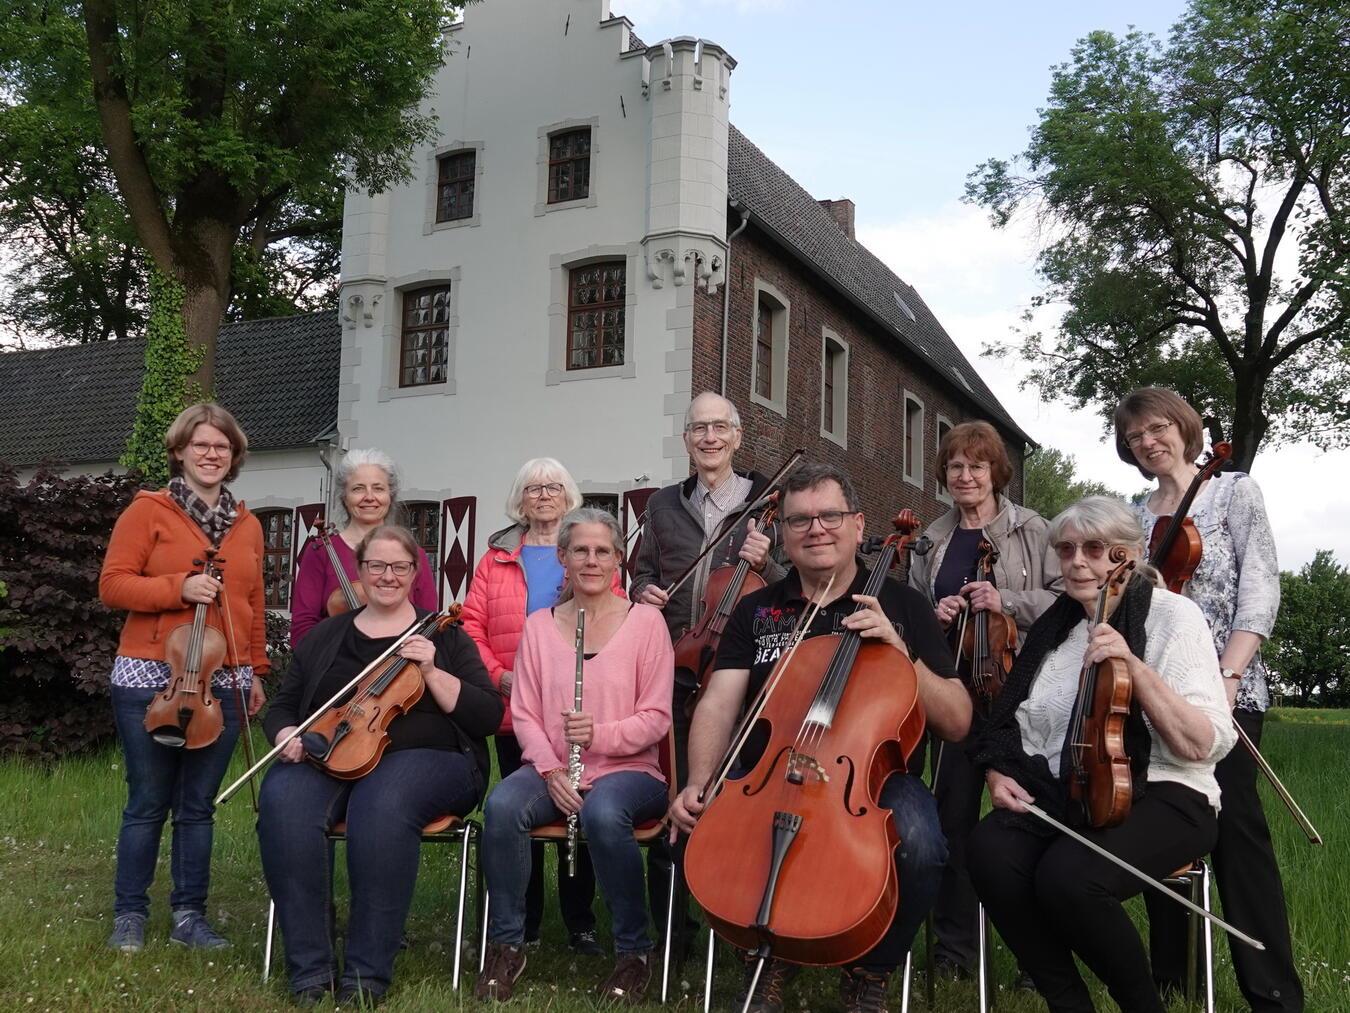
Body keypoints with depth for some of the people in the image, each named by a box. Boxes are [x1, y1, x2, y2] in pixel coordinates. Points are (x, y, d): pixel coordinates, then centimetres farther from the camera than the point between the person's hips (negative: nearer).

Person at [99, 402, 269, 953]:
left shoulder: (247, 526, 13)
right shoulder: (149, 511, -1)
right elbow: (112, 584, -6)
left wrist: (255, 671, 16)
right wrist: (179, 588, -19)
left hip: (222, 683, 4)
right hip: (150, 680, -4)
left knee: (198, 805, 9)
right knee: (147, 804, 4)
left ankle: (189, 915, 19)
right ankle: (129, 914, 18)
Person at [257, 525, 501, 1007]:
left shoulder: (444, 636, 9)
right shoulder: (324, 637, 17)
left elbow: (487, 716, 0)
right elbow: (283, 706, 20)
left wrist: (432, 672, -12)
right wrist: (287, 736, -3)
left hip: (424, 760, -2)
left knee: (381, 805, -38)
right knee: (283, 803, -31)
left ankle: (367, 973, -27)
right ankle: (310, 971, -24)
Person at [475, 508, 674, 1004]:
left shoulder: (645, 620, 0)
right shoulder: (539, 625, 9)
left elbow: (656, 718, -4)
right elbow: (524, 714, 6)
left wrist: (599, 735, -21)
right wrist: (550, 768, -12)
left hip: (627, 769, -2)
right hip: (553, 771, 3)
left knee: (603, 813, -37)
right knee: (502, 806, -30)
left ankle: (634, 950, -14)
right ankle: (506, 944, -10)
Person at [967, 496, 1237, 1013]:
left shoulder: (1171, 615, -4)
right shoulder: (1055, 625, 12)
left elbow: (1205, 745, -14)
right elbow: (1023, 725, 21)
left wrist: (1135, 666, -24)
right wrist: (1001, 774, 1)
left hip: (1162, 796, -5)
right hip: (1063, 794, 5)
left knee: (1068, 875, -34)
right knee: (990, 850, -27)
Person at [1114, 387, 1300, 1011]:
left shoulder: (1234, 491, 4)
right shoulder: (1136, 518, 16)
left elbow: (1260, 590, -5)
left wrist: (1228, 676, -17)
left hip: (1222, 686, -4)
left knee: (1234, 825, -12)